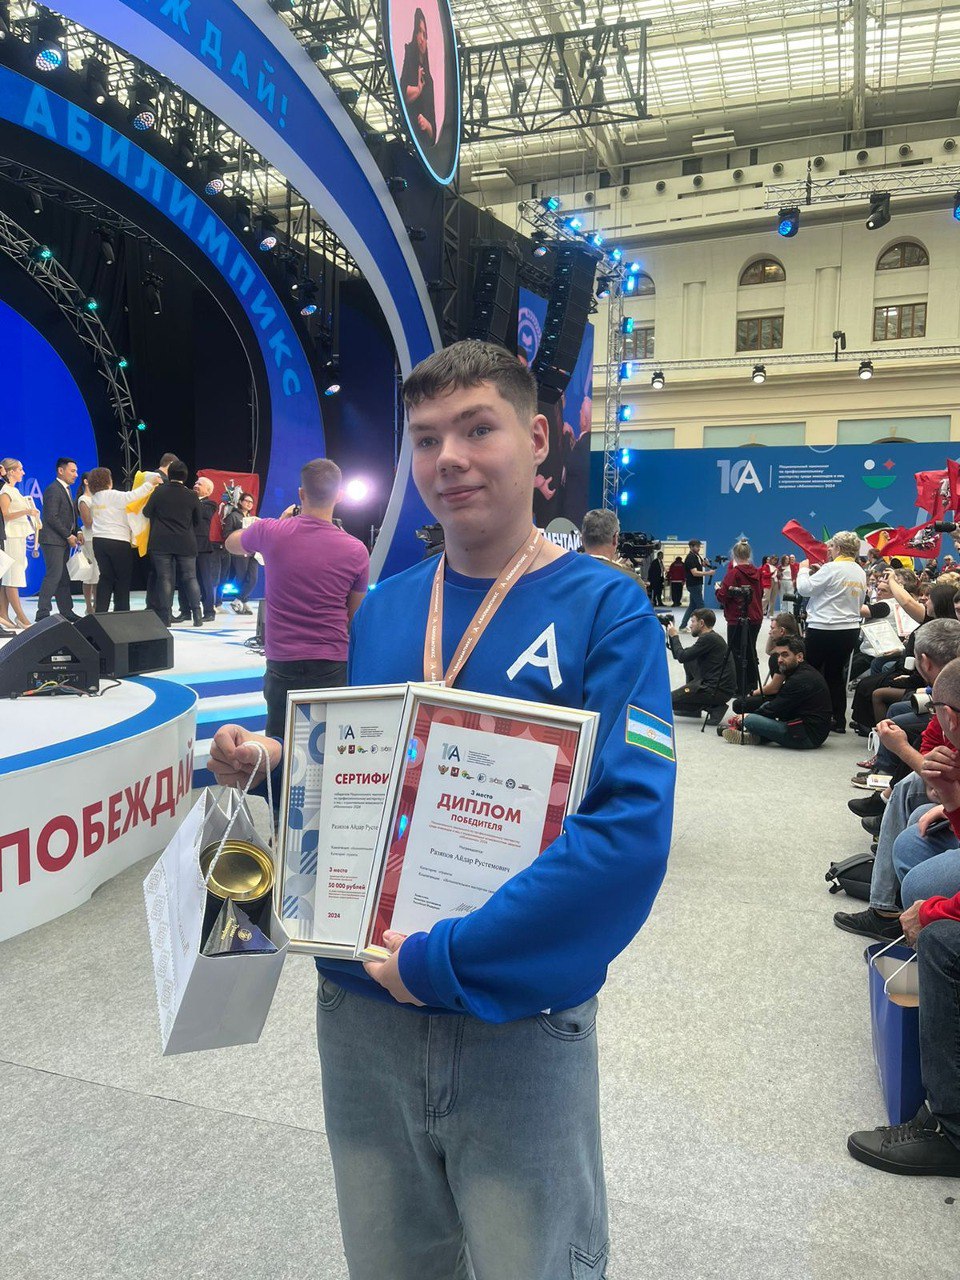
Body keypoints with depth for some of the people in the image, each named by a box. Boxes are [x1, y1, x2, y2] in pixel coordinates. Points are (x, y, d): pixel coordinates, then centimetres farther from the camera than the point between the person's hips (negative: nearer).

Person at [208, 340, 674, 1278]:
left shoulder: (604, 610, -12)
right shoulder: (379, 610, 3)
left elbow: (629, 829, -22)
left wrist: (448, 958, -23)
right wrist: (270, 764, -7)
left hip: (522, 1026, -4)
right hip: (359, 1012, 5)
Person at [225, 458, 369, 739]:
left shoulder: (270, 532, -5)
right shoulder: (356, 551, -6)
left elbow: (232, 544, 20)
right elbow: (354, 616, 5)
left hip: (282, 665, 1)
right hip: (333, 667, 0)